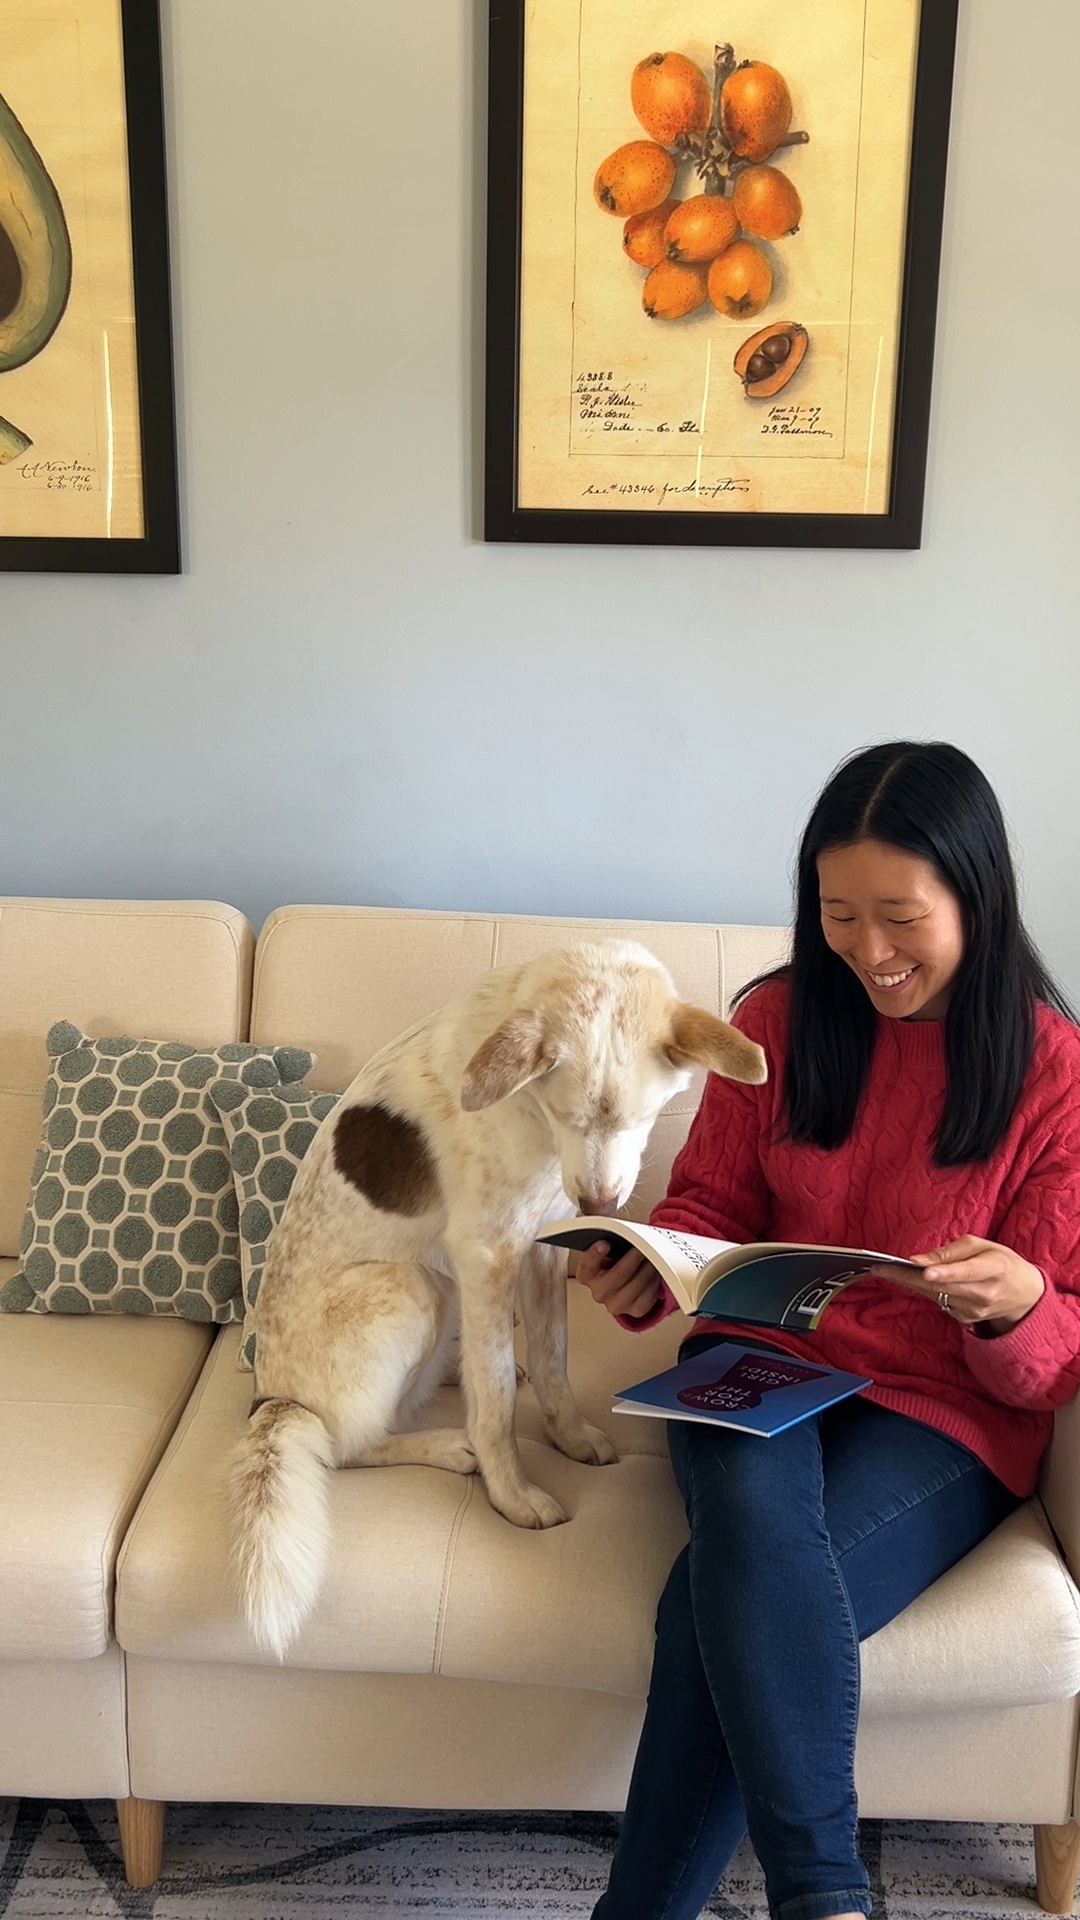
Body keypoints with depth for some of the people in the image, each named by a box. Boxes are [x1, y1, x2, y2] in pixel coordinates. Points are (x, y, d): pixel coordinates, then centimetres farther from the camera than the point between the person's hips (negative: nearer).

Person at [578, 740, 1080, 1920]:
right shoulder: (781, 1018, 1)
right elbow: (714, 1201, 11)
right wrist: (650, 1270, -12)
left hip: (945, 1413, -2)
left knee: (728, 1599, -28)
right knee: (754, 1513, -34)